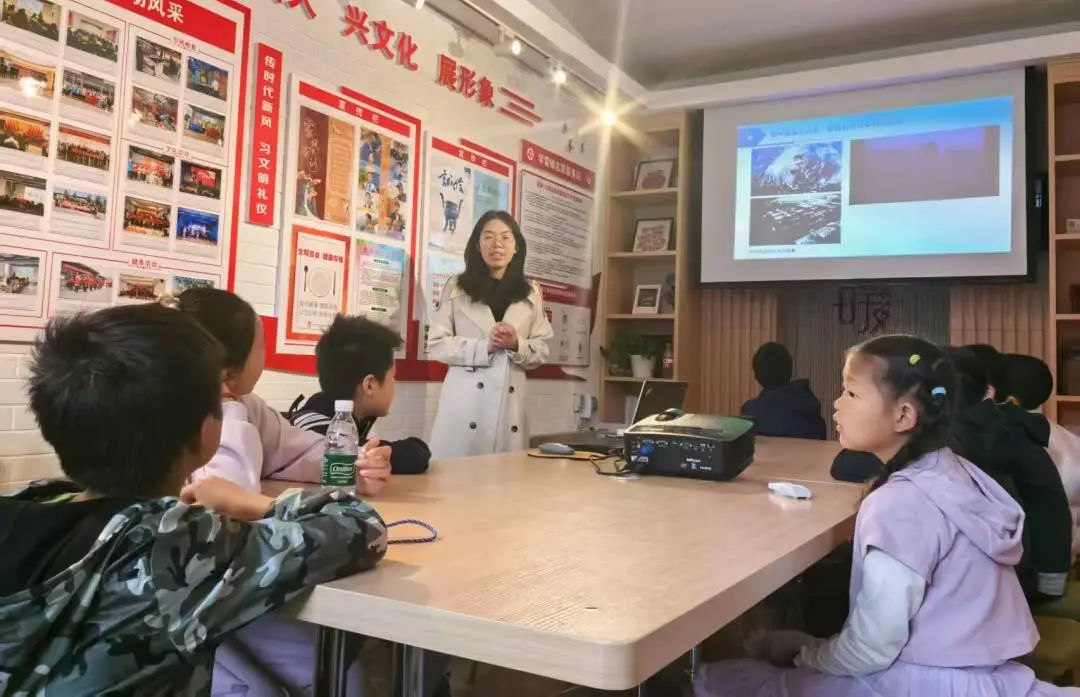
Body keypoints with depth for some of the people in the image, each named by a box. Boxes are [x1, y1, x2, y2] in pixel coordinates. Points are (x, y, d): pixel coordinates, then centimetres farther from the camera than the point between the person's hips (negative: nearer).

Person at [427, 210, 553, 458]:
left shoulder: (531, 293, 12)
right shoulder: (457, 287, 6)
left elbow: (541, 350, 11)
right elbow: (436, 344, 1)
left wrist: (516, 345, -10)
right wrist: (484, 346, -12)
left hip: (510, 406, 2)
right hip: (466, 403, -2)